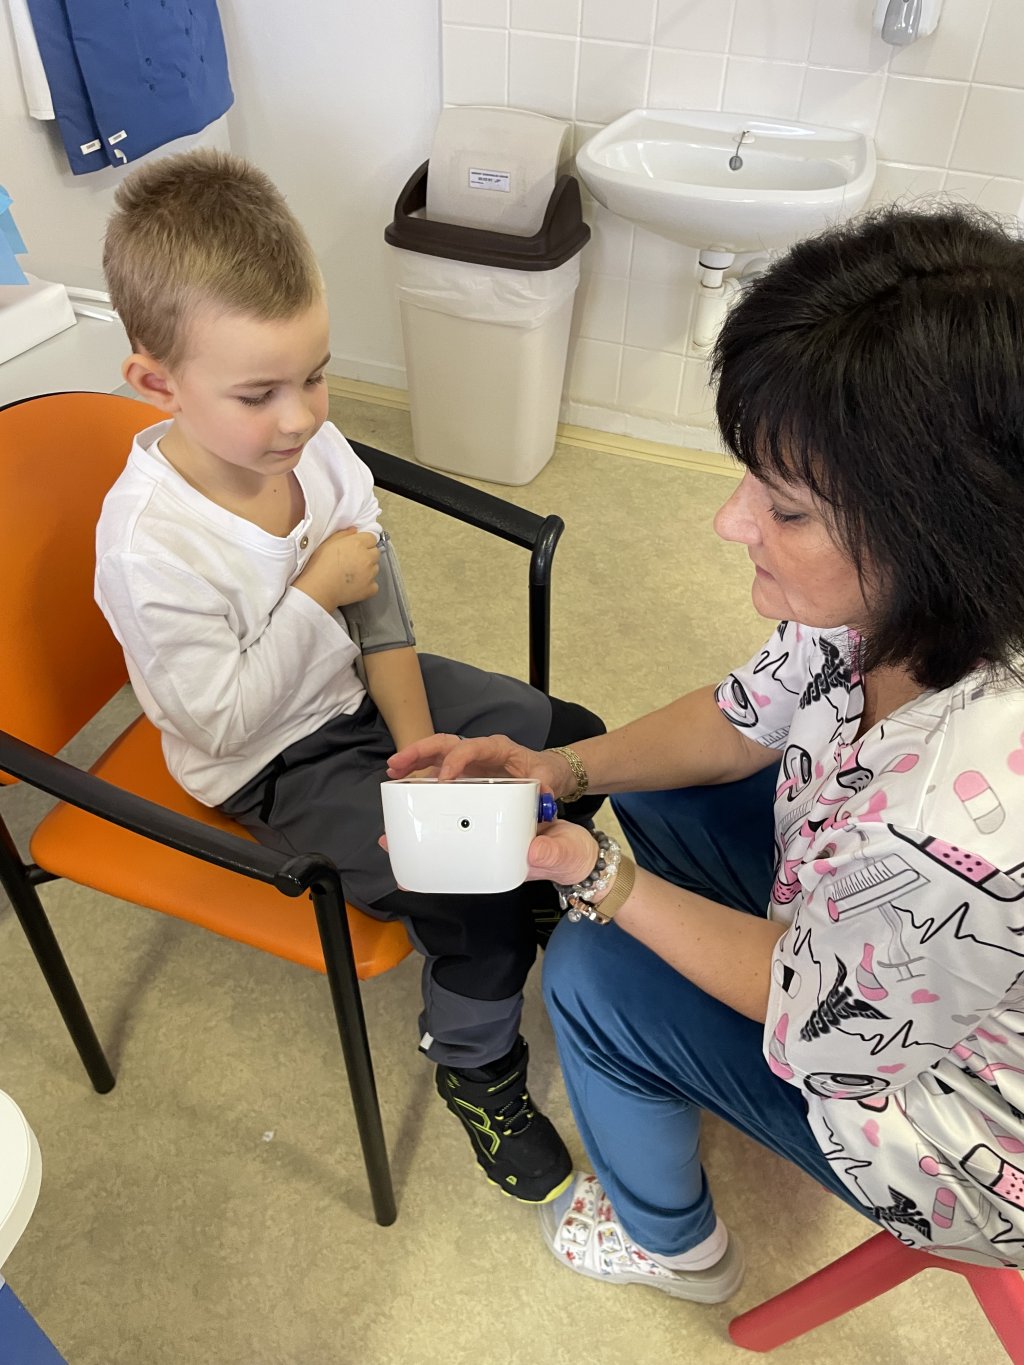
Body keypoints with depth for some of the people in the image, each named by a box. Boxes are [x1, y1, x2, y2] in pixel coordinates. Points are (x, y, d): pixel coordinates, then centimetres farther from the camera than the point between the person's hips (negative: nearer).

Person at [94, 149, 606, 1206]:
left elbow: (380, 611, -3)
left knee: (569, 740, 5)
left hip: (358, 687, 7)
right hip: (273, 762, -6)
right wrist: (315, 593, -25)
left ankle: (535, 893, 33)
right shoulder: (148, 547, -30)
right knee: (467, 897, -17)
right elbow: (221, 720, -24)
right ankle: (473, 1065, 15)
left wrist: (418, 744, -8)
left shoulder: (315, 446, -12)